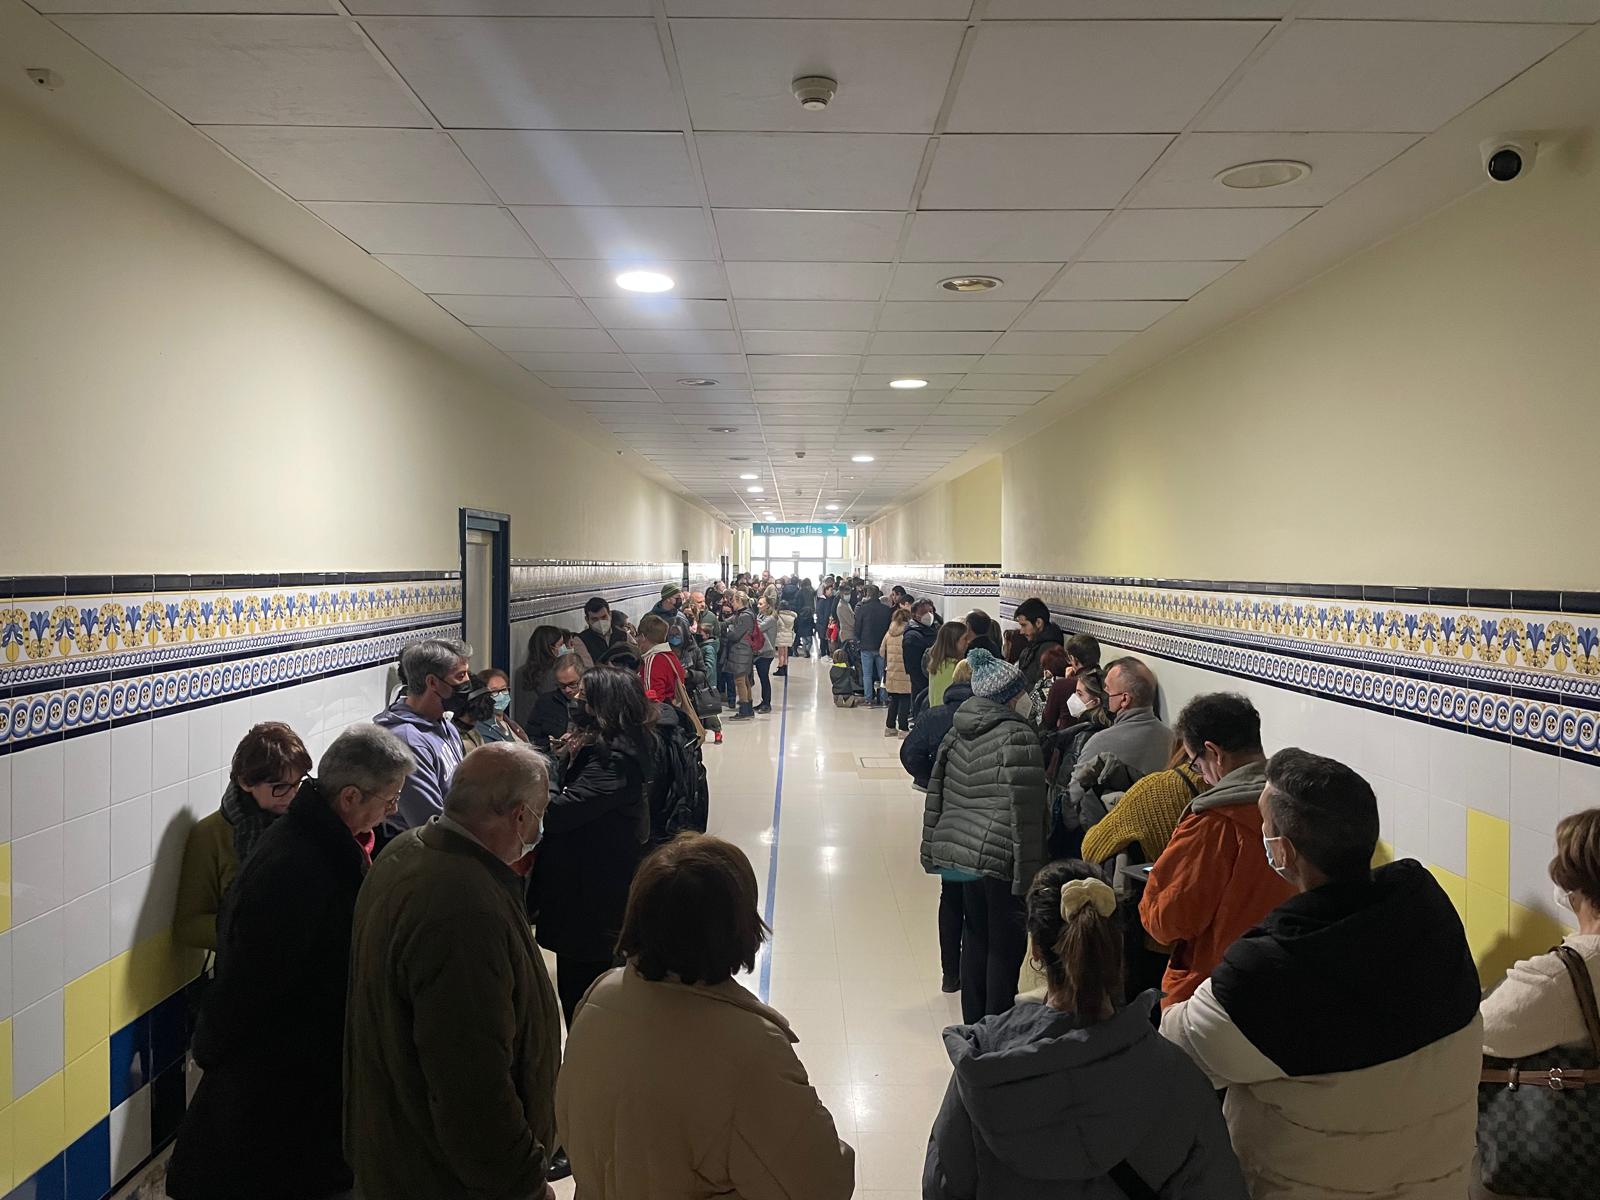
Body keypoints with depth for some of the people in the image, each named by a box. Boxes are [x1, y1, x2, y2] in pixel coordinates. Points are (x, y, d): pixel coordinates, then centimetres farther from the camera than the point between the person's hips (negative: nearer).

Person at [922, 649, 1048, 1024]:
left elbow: (938, 791, 14)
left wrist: (935, 848, 21)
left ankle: (973, 1022, 28)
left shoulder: (959, 732, 10)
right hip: (1001, 858, -8)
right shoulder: (1018, 737, -14)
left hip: (963, 849, 8)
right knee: (1005, 946, 3)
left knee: (976, 936, 18)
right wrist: (1028, 873, -14)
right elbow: (1023, 811, -17)